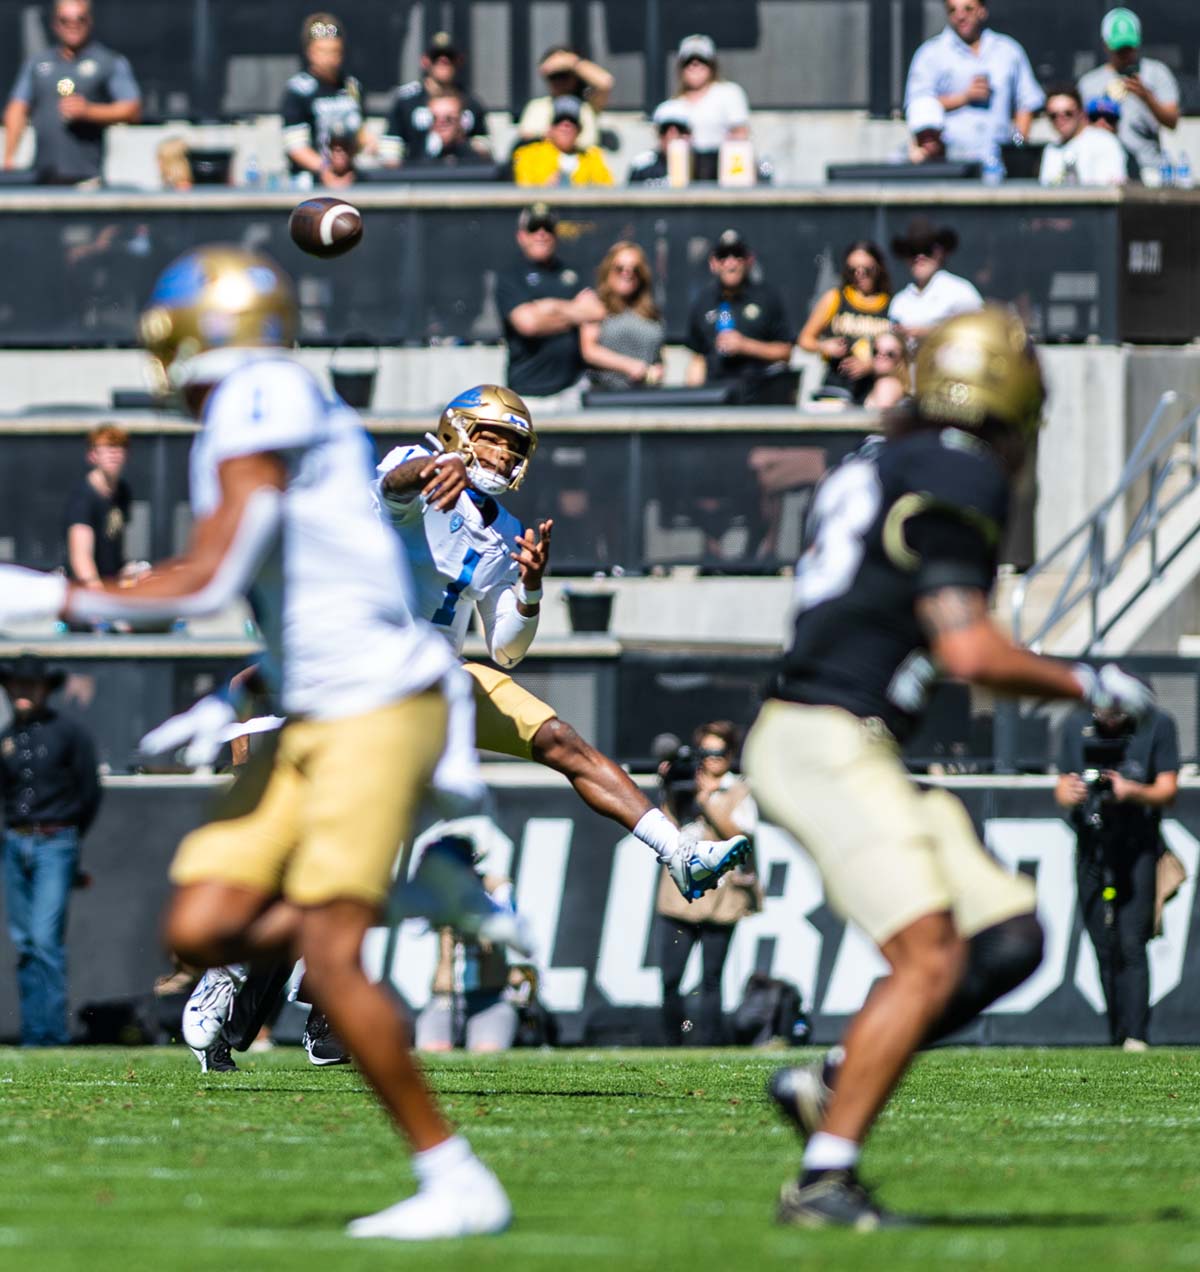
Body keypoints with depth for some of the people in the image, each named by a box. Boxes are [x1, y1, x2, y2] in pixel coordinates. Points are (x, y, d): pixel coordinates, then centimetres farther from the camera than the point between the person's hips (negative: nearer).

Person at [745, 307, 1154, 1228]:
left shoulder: (876, 467, 19)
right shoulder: (963, 475, -9)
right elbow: (969, 652, -15)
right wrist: (1083, 685, -2)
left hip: (851, 752, 10)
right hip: (831, 744, -10)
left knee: (1009, 938, 7)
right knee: (930, 961, -17)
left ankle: (826, 1085, 7)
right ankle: (824, 1179, -19)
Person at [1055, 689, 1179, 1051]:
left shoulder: (1157, 725, 0)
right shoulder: (1076, 725, 9)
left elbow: (1168, 790, -3)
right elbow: (1063, 787, 11)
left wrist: (1132, 792, -22)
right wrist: (1069, 793, -13)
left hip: (1138, 847, -3)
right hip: (1091, 847, 3)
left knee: (1131, 944, -13)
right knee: (1103, 947, 4)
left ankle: (1136, 1035, -16)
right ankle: (1116, 1037, 10)